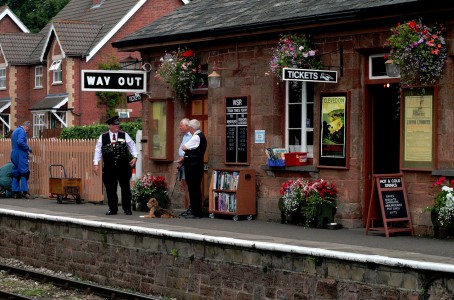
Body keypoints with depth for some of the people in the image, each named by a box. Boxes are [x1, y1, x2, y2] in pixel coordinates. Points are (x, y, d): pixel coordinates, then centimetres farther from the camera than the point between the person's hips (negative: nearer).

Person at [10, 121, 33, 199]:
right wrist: (28, 148, -11)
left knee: (16, 173, 9)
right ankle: (24, 191, -13)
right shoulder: (22, 131, -9)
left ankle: (15, 192, 8)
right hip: (21, 155, -9)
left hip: (14, 155, 9)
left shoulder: (15, 131, 21)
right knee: (24, 173, -8)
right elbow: (20, 142, -24)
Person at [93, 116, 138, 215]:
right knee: (110, 189, 3)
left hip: (123, 167, 0)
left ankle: (127, 209, 10)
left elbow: (132, 146, 9)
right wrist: (96, 163, -2)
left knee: (125, 188, 2)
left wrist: (135, 157, -5)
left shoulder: (124, 135, 5)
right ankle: (112, 209, 13)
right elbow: (98, 150, 5)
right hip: (109, 168, 0)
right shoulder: (102, 137, 5)